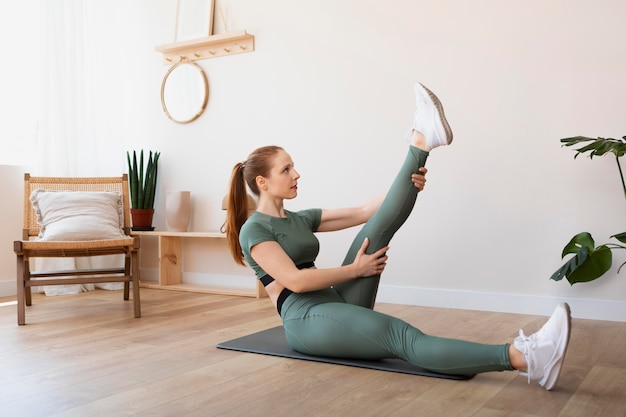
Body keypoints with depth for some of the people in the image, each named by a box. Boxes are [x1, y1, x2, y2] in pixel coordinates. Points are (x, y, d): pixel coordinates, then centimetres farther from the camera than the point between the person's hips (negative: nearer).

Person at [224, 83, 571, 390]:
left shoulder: (299, 219, 18)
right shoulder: (253, 230, -5)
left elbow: (363, 213, 11)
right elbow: (295, 280, -18)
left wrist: (409, 186, -4)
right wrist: (356, 269, -10)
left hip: (338, 303, 9)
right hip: (306, 320, -9)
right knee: (404, 338, -30)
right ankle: (524, 358, -46)